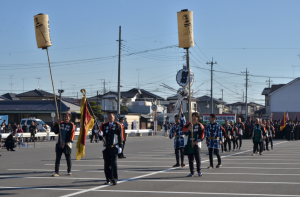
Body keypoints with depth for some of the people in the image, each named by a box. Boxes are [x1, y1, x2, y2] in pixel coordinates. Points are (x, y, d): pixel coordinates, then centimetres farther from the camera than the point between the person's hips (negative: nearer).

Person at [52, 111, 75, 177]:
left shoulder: (71, 125, -2)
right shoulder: (61, 123, 10)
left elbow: (72, 135, -8)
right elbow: (55, 131, 6)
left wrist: (65, 142, -13)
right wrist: (57, 124, -7)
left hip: (67, 144, -3)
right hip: (59, 144, 3)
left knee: (68, 158, 6)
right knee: (58, 158, 0)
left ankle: (69, 171, 21)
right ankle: (56, 172, 0)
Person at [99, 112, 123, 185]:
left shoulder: (117, 126, 3)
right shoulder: (103, 126, 10)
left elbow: (120, 137, 2)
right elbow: (101, 138, 10)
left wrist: (120, 147, -5)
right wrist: (100, 135, -13)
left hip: (114, 148, -3)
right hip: (106, 148, 3)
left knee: (113, 163, -10)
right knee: (107, 164, 6)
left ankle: (114, 180, -7)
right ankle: (108, 179, 15)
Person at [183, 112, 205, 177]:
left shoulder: (200, 126, 0)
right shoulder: (188, 125, 9)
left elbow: (202, 136, -3)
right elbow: (185, 133, -3)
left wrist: (195, 142, -10)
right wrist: (189, 128, -20)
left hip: (196, 143, -3)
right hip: (189, 143, 3)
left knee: (197, 157, -8)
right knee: (190, 158, 5)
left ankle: (199, 171, 5)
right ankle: (192, 172, 12)